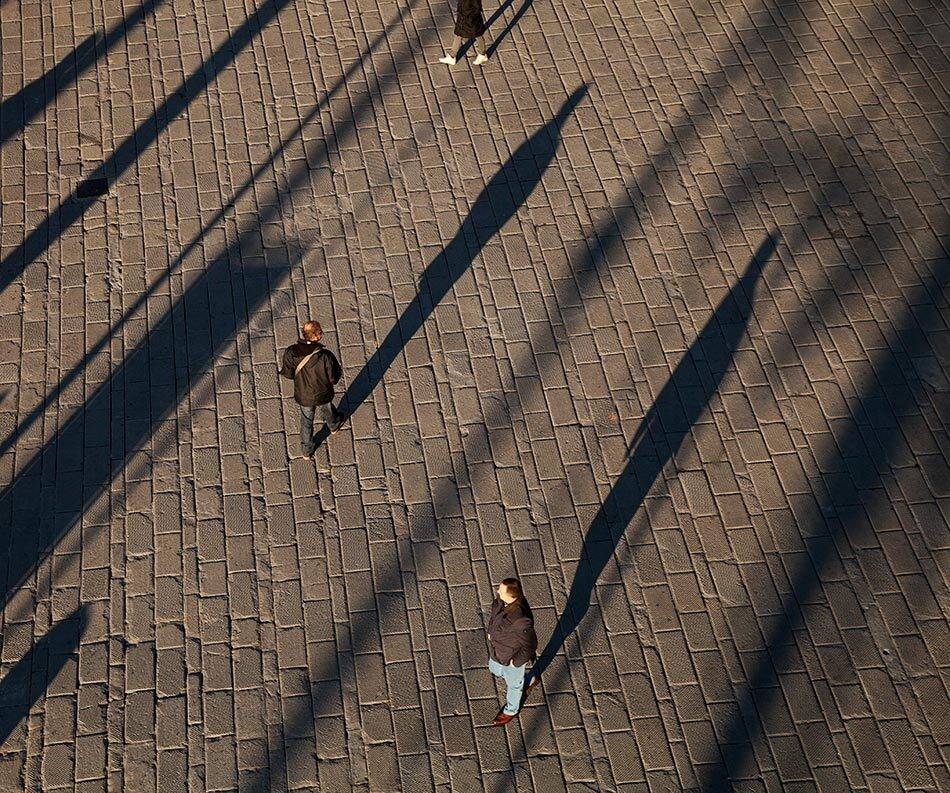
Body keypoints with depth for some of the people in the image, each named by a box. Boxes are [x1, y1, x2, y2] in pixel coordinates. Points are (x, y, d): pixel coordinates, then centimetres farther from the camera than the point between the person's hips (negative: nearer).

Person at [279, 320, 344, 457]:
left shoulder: (291, 353, -27)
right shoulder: (325, 356, -34)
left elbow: (286, 373, -13)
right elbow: (334, 379, -22)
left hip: (303, 396, 2)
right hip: (322, 395, -2)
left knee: (306, 421, 27)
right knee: (327, 412, 33)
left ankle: (307, 450, 44)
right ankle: (334, 425, 66)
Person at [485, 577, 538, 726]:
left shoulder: (521, 620, -44)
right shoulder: (501, 601, -22)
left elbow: (529, 645, -31)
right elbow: (493, 612, 4)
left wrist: (515, 662, -18)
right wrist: (490, 630, 2)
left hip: (513, 656, -7)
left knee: (513, 684, 24)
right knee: (494, 669, 33)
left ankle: (510, 710, 53)